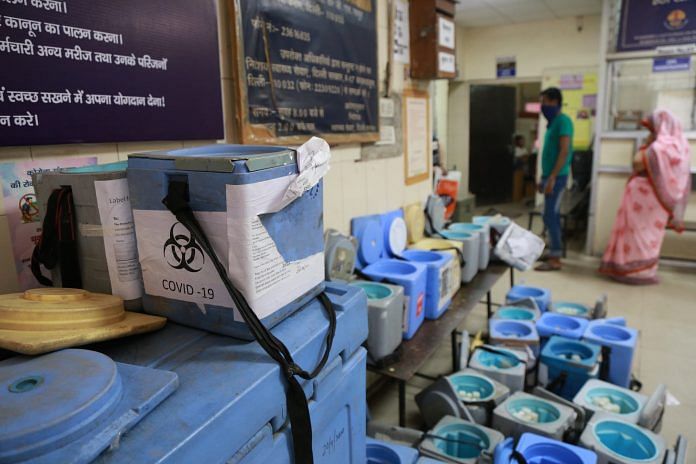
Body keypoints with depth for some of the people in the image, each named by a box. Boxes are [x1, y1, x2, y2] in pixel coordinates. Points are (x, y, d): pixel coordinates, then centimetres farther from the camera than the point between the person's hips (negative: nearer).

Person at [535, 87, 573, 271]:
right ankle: (554, 252, 19)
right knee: (553, 215, 12)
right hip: (550, 175, 9)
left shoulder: (563, 121, -12)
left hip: (557, 177, -9)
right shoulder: (553, 122, 17)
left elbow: (564, 151, -20)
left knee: (550, 216, -10)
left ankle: (555, 259, -6)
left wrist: (552, 177, -24)